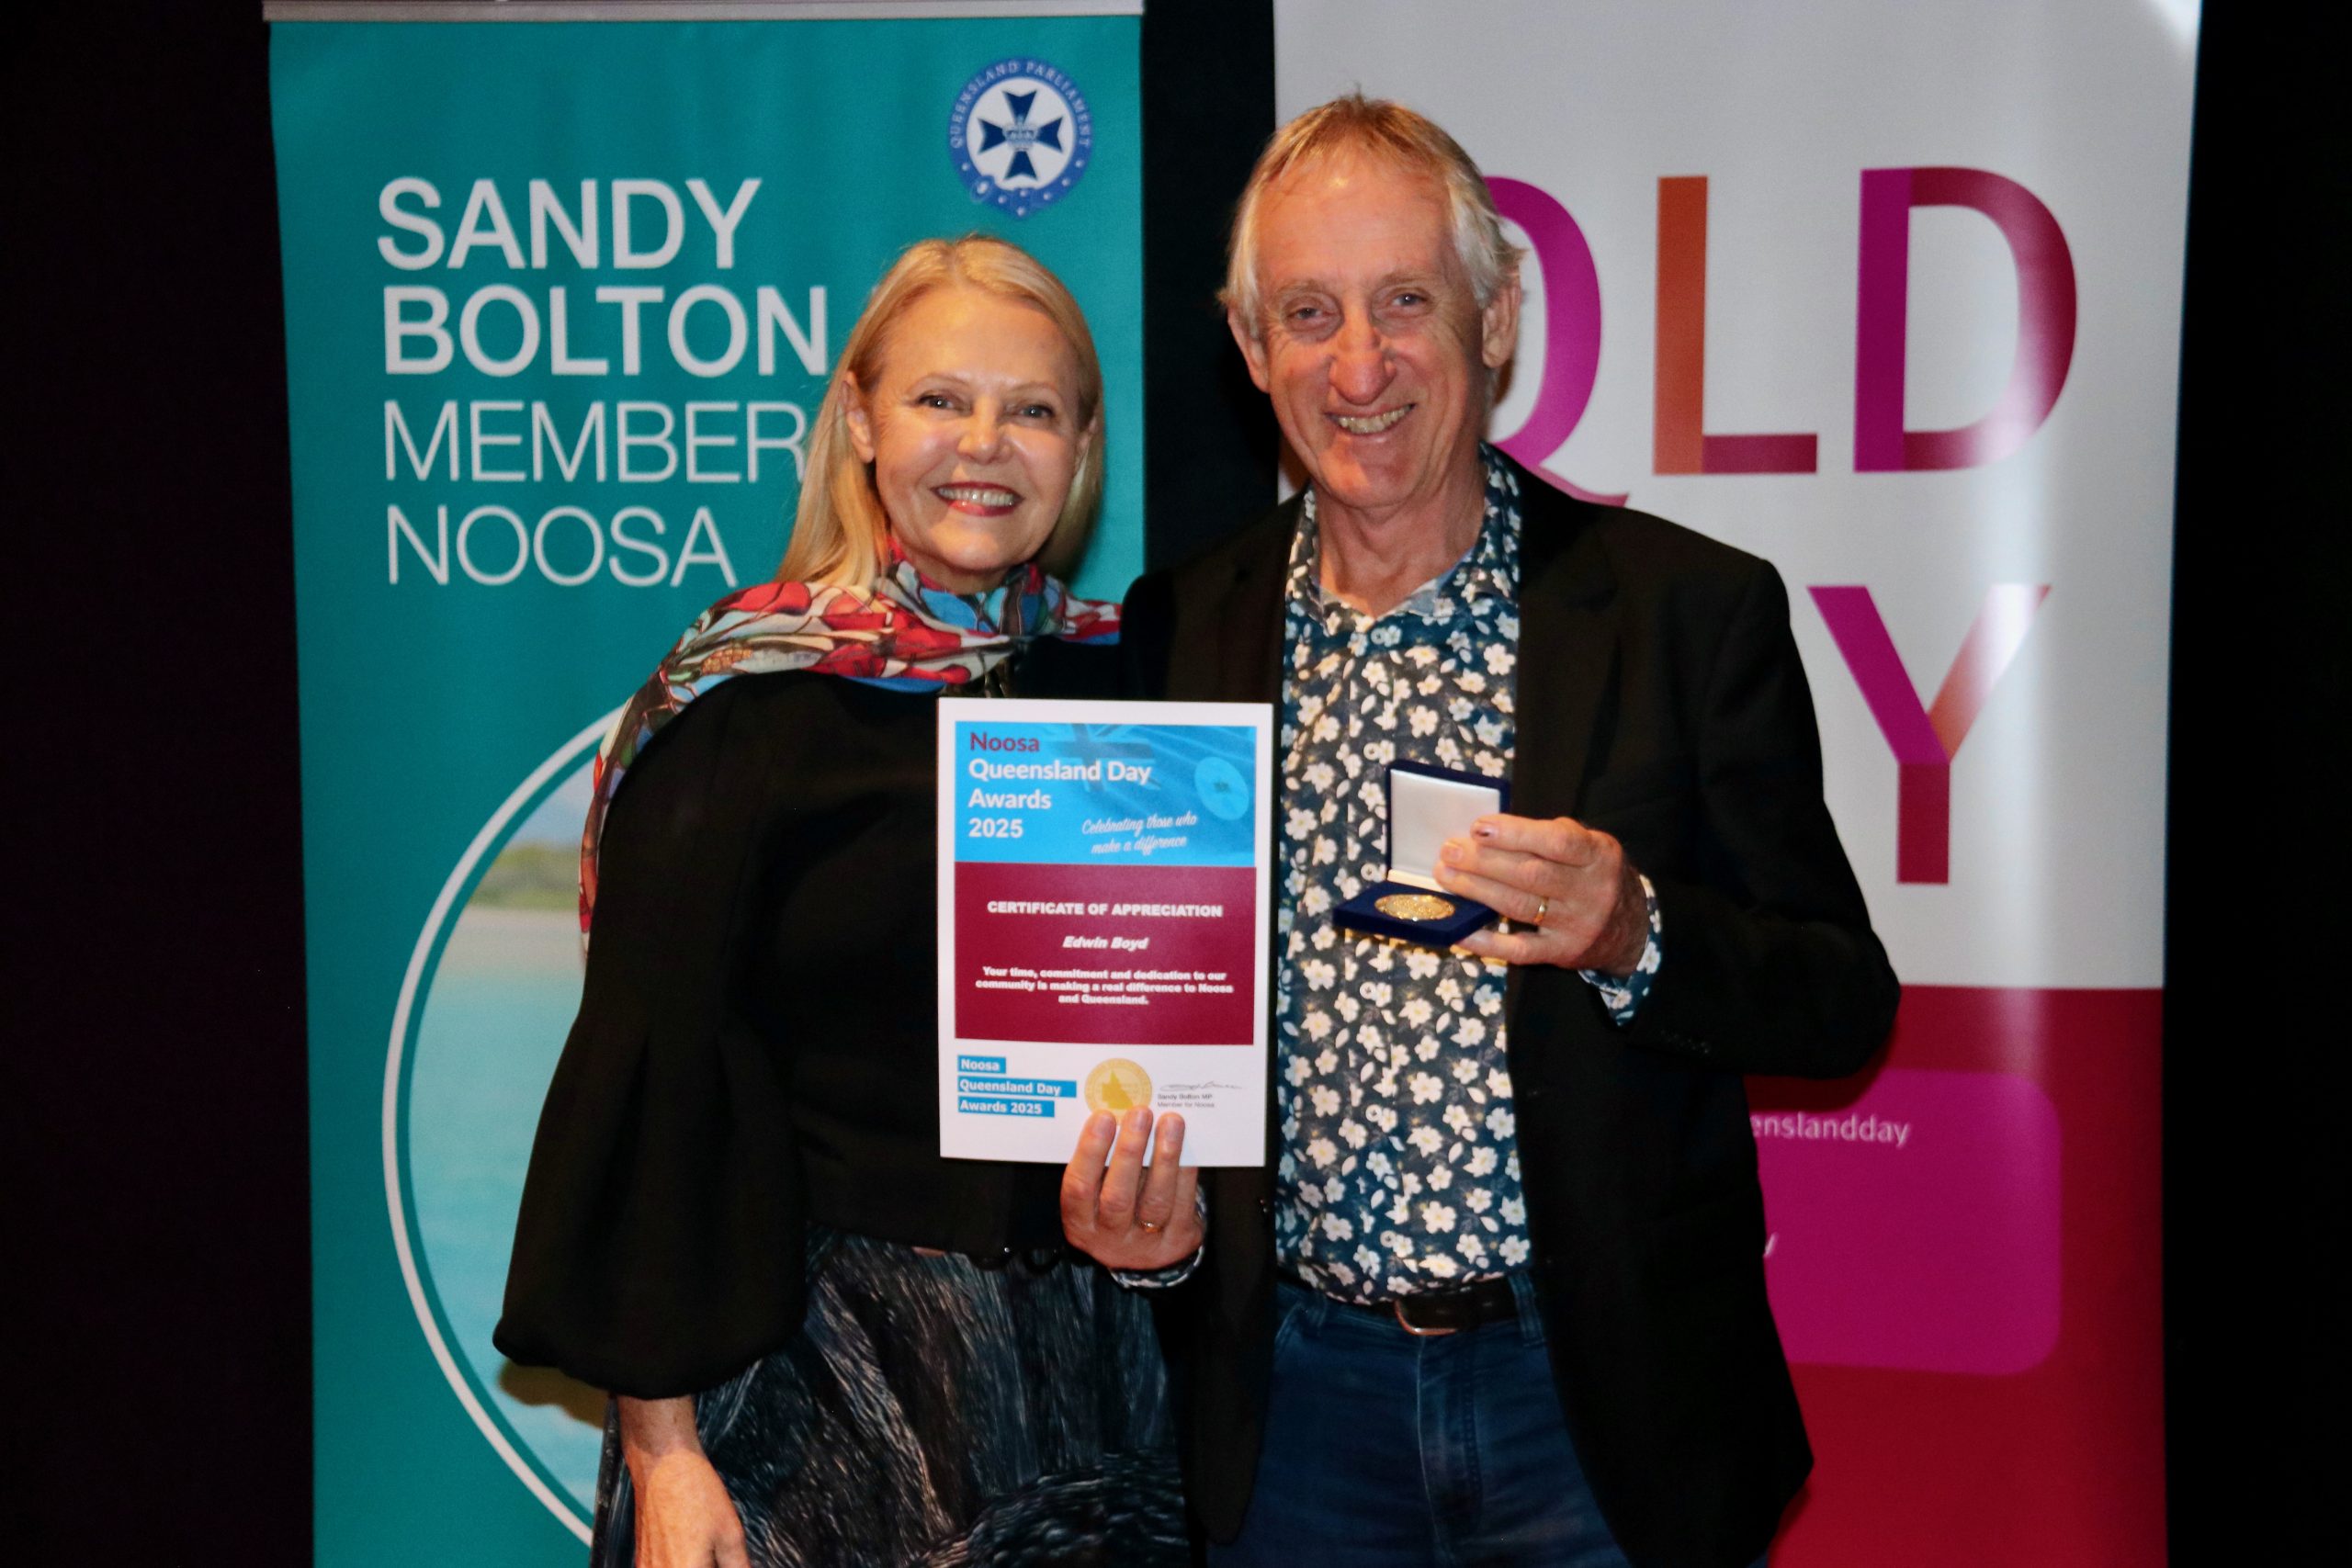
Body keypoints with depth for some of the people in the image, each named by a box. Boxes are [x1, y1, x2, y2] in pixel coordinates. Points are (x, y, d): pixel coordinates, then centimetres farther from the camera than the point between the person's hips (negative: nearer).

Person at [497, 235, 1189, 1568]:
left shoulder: (1120, 680, 3)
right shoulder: (743, 703, -10)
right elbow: (650, 1073, -11)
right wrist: (660, 1446, -13)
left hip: (1083, 1350, 4)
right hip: (814, 1353, -4)